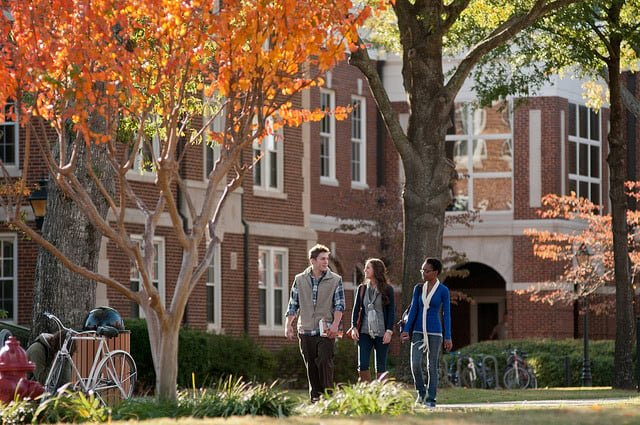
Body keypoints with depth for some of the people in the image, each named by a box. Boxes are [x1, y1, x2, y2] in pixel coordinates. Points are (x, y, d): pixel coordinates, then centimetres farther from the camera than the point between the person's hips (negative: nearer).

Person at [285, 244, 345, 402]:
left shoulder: (335, 280, 4)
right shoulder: (300, 280, 9)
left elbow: (339, 305, -1)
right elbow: (293, 305, 12)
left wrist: (335, 324, -15)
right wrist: (288, 325, 1)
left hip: (326, 331, -2)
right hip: (306, 330, 2)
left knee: (325, 362, -15)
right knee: (311, 366, 4)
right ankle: (315, 397, 12)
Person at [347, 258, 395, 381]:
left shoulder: (387, 289, 0)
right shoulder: (362, 289, 10)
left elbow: (391, 311, -1)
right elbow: (356, 309, 10)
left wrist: (389, 331, -9)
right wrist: (354, 327, -3)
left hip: (381, 333, -3)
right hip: (365, 332, 3)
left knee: (381, 366, 2)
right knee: (362, 365, -8)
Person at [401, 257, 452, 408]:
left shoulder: (443, 290, -3)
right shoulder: (418, 288, 7)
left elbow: (447, 314, -4)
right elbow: (413, 310, 5)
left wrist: (448, 337, -8)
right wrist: (406, 330, -5)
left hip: (434, 332, -3)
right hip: (418, 332, 3)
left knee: (432, 366, 0)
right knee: (415, 363, -10)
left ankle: (431, 399, 6)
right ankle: (421, 392, 12)